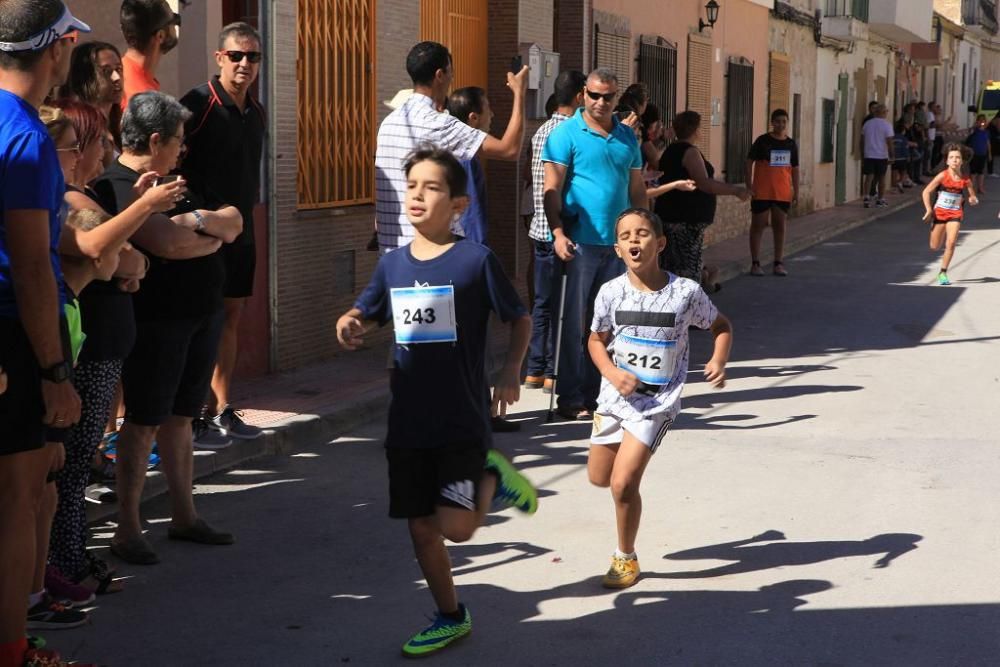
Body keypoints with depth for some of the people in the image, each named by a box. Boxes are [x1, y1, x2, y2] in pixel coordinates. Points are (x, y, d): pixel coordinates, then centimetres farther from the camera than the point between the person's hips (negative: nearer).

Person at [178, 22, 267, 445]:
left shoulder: (256, 113, 12)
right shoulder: (198, 104, -11)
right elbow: (172, 164, -15)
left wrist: (245, 216, 17)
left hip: (241, 232, 8)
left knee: (231, 316, 11)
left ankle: (223, 410, 18)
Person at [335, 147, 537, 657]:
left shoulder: (476, 260, -8)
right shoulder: (392, 265, 4)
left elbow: (520, 320, 1)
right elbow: (362, 318, 15)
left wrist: (510, 373, -11)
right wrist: (348, 327, -8)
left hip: (462, 420, -4)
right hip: (407, 421, 5)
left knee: (456, 528, -12)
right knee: (421, 527, 10)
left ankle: (491, 477, 18)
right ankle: (451, 618, 29)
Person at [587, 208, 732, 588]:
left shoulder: (686, 292, -13)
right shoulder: (611, 293, -9)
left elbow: (721, 326, 4)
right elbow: (596, 340, 4)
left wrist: (718, 362, -14)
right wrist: (613, 373, -14)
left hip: (657, 402, -3)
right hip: (615, 395, 3)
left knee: (623, 484, -12)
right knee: (598, 478, 16)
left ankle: (626, 558, 11)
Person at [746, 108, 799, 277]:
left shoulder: (791, 144, 7)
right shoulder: (762, 141, -6)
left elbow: (795, 168, 14)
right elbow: (749, 162, -5)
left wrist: (796, 191, 10)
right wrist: (749, 186, -11)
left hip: (783, 193, 4)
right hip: (762, 192, -4)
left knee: (780, 226, 8)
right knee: (758, 225, 1)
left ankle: (778, 263, 15)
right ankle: (755, 263, 6)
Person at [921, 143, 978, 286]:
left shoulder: (965, 180, -6)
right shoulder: (943, 176, -12)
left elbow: (974, 197, 7)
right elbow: (926, 192, -8)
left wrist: (973, 200, -16)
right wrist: (928, 210, -15)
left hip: (955, 215, 0)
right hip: (939, 213, 0)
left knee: (951, 243, -18)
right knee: (934, 248, 7)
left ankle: (943, 273, -5)